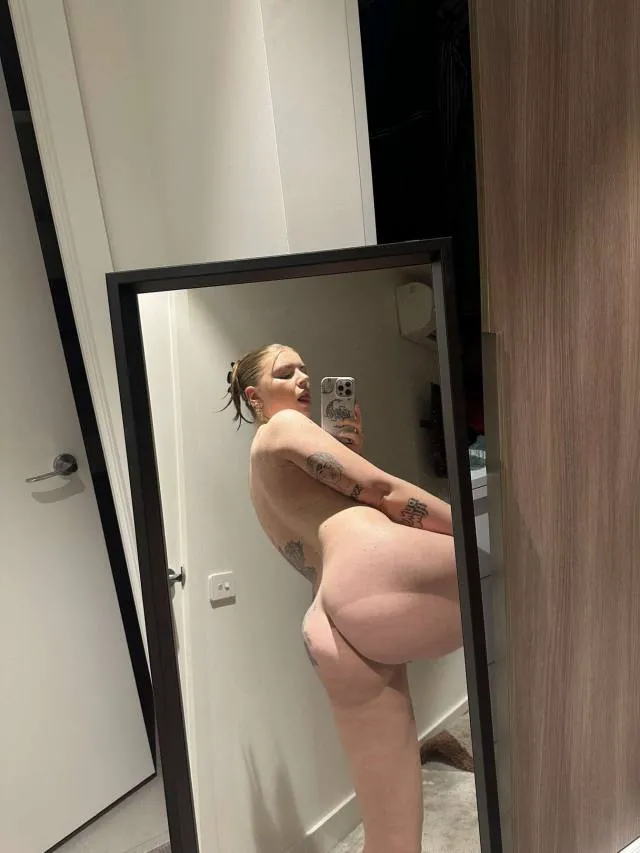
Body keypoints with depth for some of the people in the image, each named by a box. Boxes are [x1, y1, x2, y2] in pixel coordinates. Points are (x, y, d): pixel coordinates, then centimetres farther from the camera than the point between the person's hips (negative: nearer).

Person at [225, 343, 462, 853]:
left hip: (334, 634, 8)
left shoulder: (270, 479, 34)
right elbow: (382, 492, 0)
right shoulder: (283, 427, 9)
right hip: (374, 575, -8)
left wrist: (352, 454, 22)